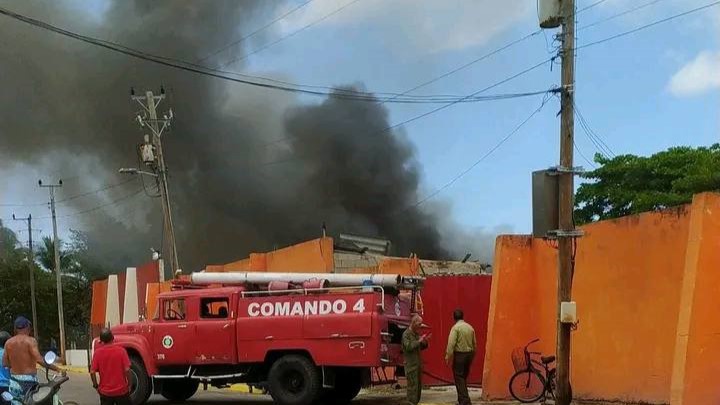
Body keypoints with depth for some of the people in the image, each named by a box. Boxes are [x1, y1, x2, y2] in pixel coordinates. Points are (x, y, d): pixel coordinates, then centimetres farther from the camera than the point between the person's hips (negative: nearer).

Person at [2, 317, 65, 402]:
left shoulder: (8, 343, 4)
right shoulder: (30, 341, -10)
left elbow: (4, 363, 6)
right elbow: (39, 360, -22)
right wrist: (57, 369, -20)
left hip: (14, 379, 5)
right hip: (29, 380, -5)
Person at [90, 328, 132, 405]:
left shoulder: (98, 352, -7)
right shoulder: (121, 350, -10)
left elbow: (92, 372, -8)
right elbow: (127, 370, -12)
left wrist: (96, 386, 7)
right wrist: (128, 384, 1)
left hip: (105, 392, 1)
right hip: (121, 390, -1)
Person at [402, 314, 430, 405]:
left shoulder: (417, 334, 12)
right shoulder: (406, 334, -11)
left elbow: (421, 347, 19)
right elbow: (408, 347, -24)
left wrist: (425, 342, 0)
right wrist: (419, 341, -21)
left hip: (418, 364, 8)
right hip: (411, 365, -8)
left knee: (419, 386, 11)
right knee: (413, 386, -9)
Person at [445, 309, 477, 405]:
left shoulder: (456, 328, -11)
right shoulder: (470, 327, 7)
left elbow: (451, 343, -18)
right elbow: (475, 344, 11)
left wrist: (448, 356, -15)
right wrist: (472, 356, 20)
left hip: (459, 354, -6)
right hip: (469, 354, 6)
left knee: (459, 379, -1)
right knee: (464, 378, 17)